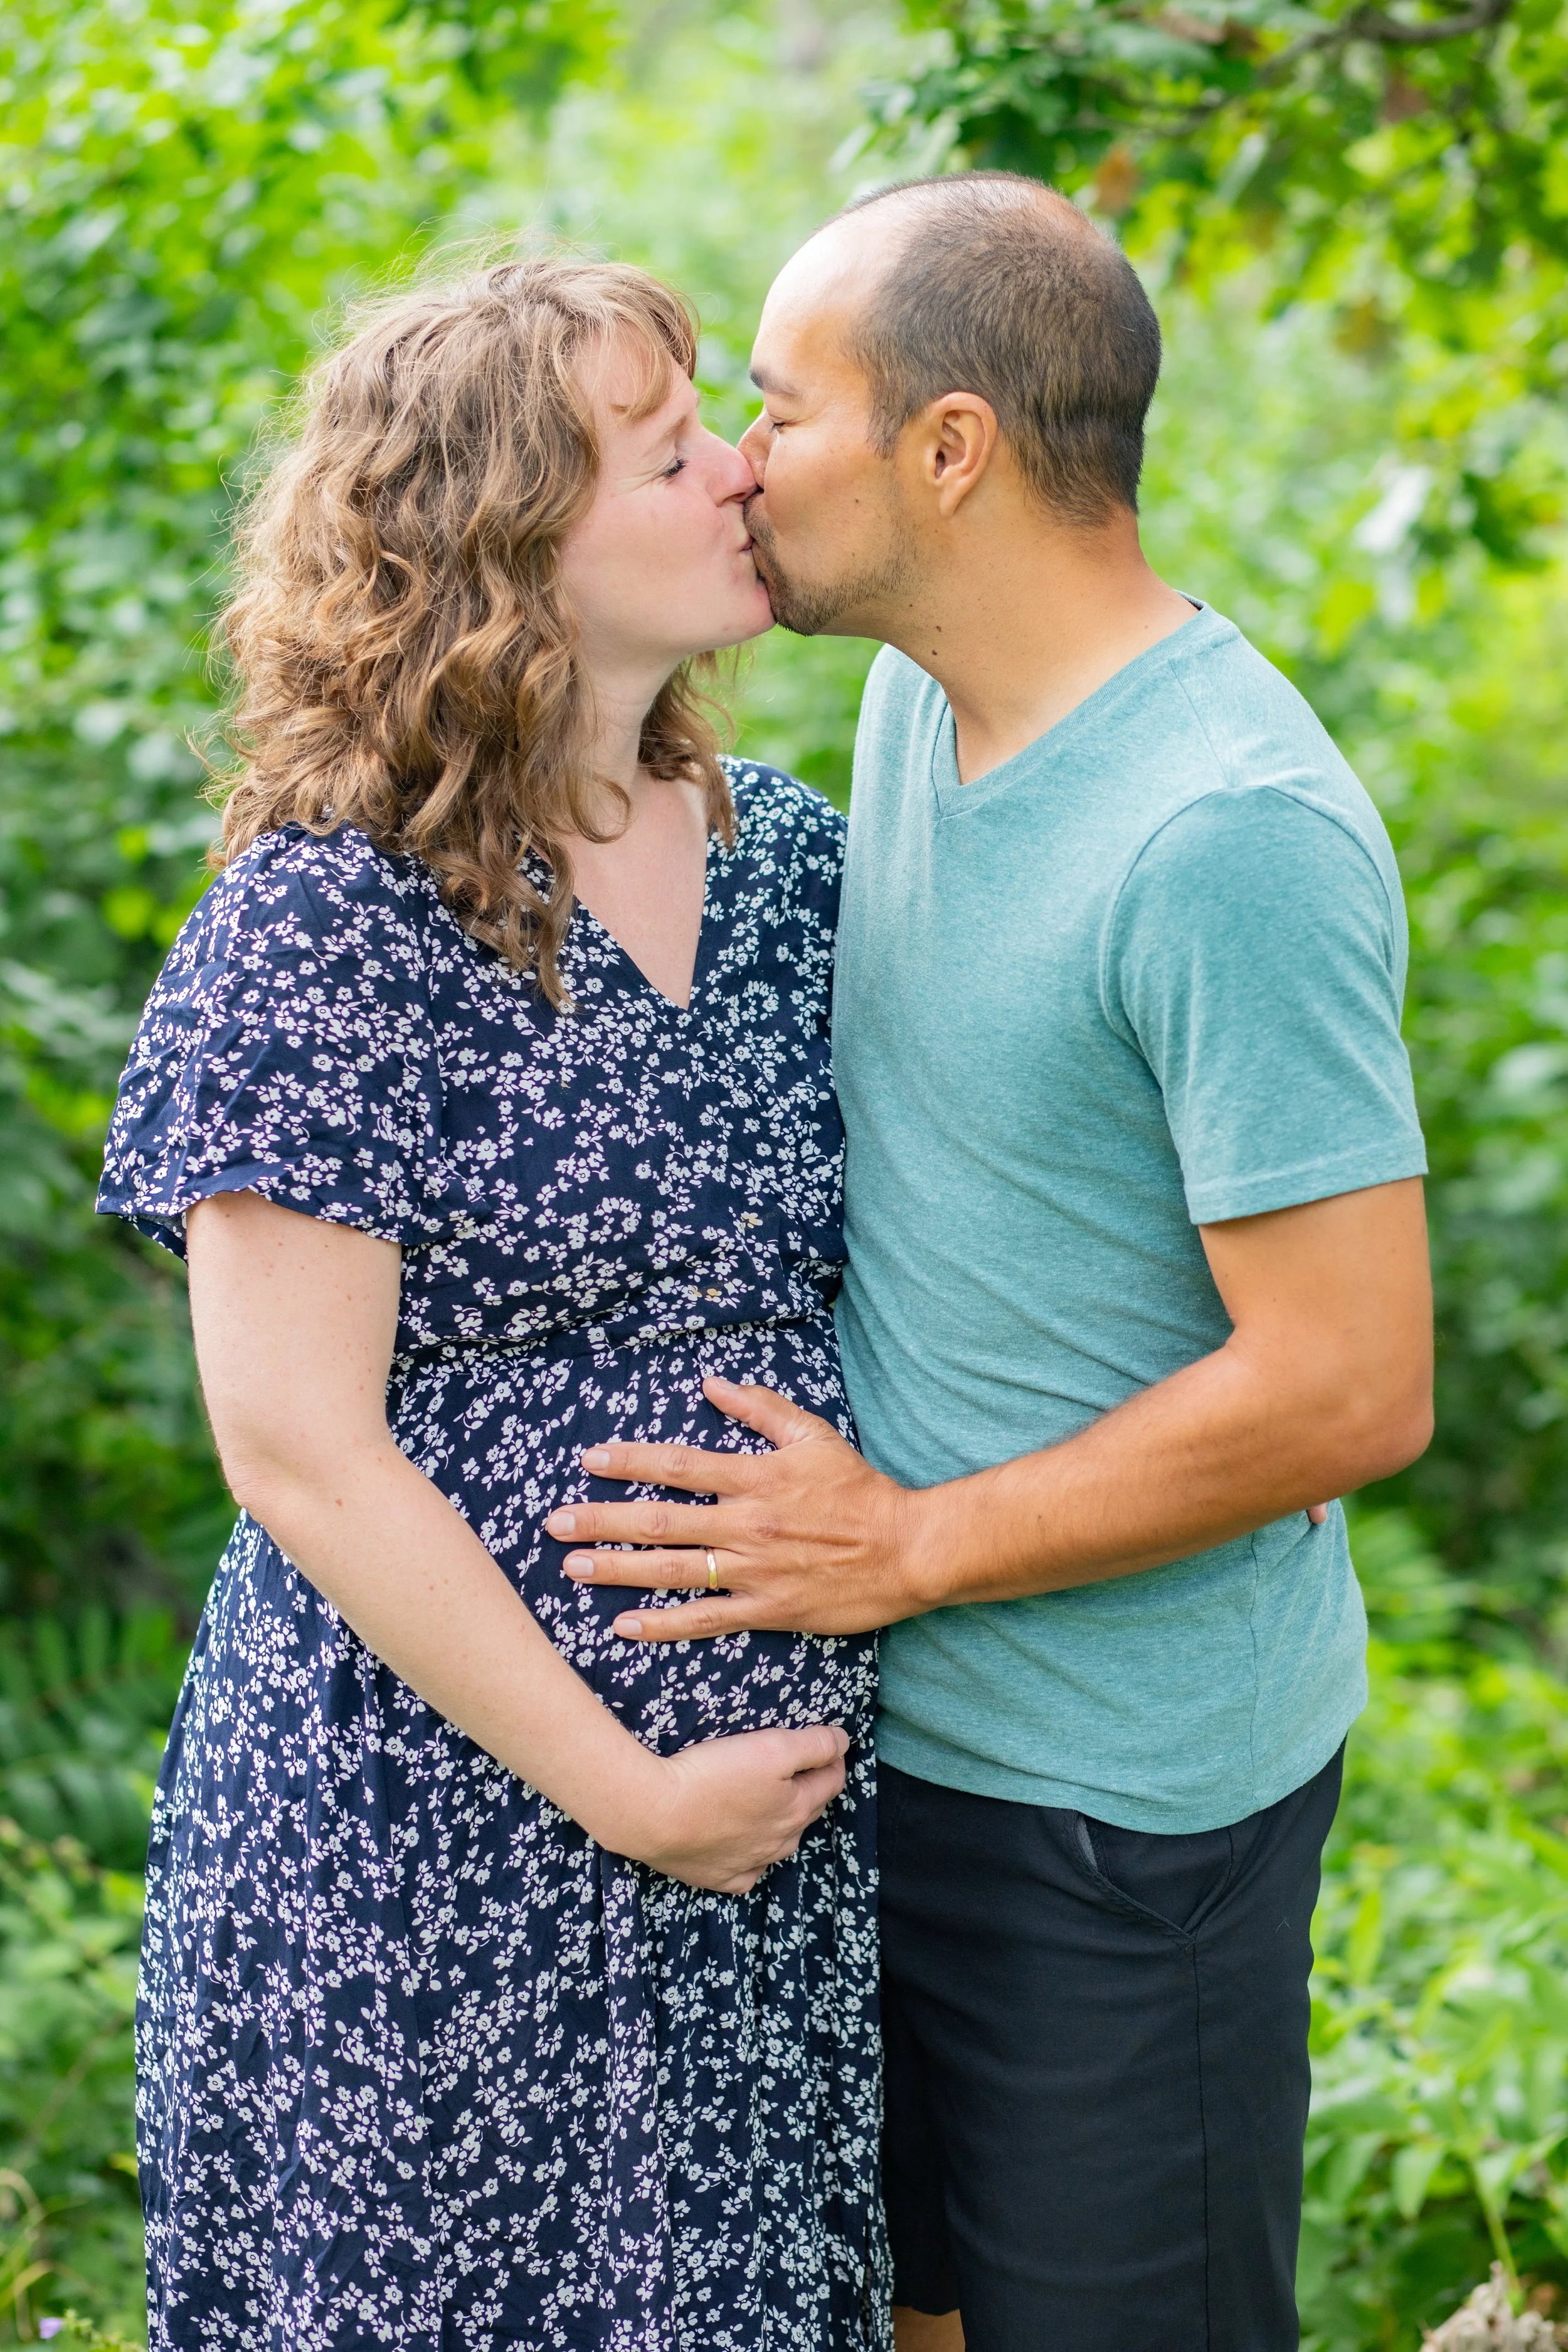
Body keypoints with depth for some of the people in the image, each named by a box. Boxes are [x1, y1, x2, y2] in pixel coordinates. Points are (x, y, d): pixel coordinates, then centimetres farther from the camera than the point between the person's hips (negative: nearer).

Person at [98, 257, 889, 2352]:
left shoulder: (793, 860, 4)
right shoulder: (323, 927, -15)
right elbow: (304, 1455, -17)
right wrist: (620, 1787, -15)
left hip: (796, 1786, 6)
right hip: (442, 1831, -5)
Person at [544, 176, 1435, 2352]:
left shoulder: (1231, 834, -26)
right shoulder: (921, 698, 3)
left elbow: (1350, 1388, -26)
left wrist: (911, 1546, -19)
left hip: (1121, 1786, -8)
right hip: (894, 1707, 8)